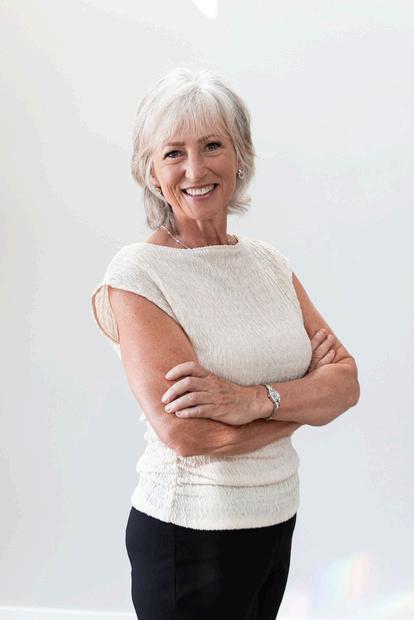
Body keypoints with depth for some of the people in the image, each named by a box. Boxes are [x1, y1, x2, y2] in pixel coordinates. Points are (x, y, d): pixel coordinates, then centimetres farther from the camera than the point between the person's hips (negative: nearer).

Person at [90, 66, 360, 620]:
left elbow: (346, 384, -3)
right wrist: (305, 396, -10)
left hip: (279, 518, 6)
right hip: (191, 532, -5)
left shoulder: (269, 261, 5)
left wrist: (255, 400, -22)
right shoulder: (136, 274, -13)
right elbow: (183, 431, -23)